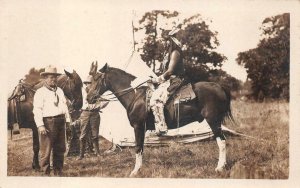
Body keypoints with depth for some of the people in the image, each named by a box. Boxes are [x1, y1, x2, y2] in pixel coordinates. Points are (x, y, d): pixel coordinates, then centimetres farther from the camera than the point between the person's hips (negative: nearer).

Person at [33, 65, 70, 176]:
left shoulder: (59, 91, 17)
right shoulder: (40, 92, -4)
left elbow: (65, 106, 22)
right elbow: (37, 110, -10)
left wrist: (67, 119, 14)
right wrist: (40, 125, -18)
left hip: (60, 122, 6)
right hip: (48, 122, -6)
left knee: (60, 149, 11)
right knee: (46, 150, -2)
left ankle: (58, 172, 21)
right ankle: (46, 173, 7)